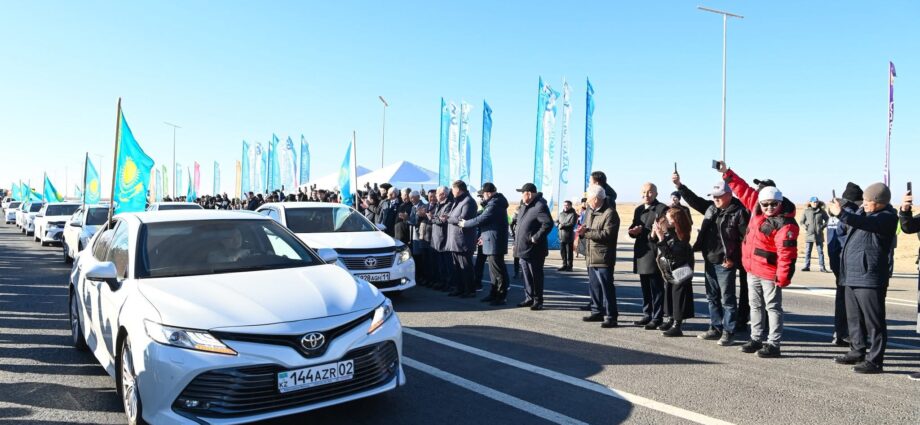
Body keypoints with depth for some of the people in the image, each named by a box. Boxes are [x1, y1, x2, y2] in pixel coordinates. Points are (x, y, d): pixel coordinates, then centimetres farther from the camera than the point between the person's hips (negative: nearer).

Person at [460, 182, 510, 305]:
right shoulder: (494, 202, 15)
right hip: (491, 241, 11)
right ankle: (494, 294, 25)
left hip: (495, 243, -11)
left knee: (497, 270, -5)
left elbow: (481, 219, -20)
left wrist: (465, 224, -7)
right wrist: (484, 235, 19)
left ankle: (502, 296, 0)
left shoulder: (494, 204, -19)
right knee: (494, 270, 16)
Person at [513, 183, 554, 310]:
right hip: (523, 248, 9)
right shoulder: (524, 206, 12)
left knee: (536, 276, 1)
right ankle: (529, 298, 25)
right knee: (526, 275, 15)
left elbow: (548, 224, -27)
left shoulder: (540, 206, -18)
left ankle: (538, 300, 11)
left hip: (534, 250, -9)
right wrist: (517, 238, 15)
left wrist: (536, 238, -23)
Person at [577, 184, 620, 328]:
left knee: (606, 287, -6)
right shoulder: (591, 212, 17)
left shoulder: (610, 213, -13)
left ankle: (610, 317, -2)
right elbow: (588, 228, 24)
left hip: (603, 258, -9)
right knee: (593, 286, 16)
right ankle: (597, 312, 27)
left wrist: (587, 232, -18)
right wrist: (582, 231, 0)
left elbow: (606, 234, -21)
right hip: (591, 257, 9)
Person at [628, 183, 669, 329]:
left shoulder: (662, 209, -6)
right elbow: (633, 229, 18)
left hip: (655, 254, -7)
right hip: (642, 253, 7)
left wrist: (642, 231, -19)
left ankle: (657, 318, 4)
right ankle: (647, 315, 22)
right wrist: (633, 231, -5)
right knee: (645, 288, 13)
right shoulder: (638, 210, 18)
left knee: (656, 288, -2)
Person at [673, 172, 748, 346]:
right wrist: (679, 185, 5)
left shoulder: (739, 213, -13)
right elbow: (694, 200, 16)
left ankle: (728, 332, 7)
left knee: (727, 299, -1)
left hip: (725, 263, -8)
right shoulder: (711, 208, 8)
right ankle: (716, 329, 25)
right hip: (710, 261, 8)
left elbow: (746, 238, -14)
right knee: (712, 297, 15)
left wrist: (733, 259, -15)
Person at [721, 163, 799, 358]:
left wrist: (783, 277, -26)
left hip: (769, 273, -8)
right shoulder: (757, 209, 2)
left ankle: (773, 344, 7)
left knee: (772, 307, 1)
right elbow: (744, 190, 13)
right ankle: (756, 339, 28)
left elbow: (786, 253, -25)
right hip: (753, 269, 8)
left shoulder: (785, 224, -21)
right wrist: (726, 173, 13)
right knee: (756, 306, 17)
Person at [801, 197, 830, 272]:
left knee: (820, 251, 3)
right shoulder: (806, 211, 3)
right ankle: (807, 266, 9)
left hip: (819, 235, 0)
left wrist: (823, 226, -2)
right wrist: (805, 226, -4)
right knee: (807, 251, 3)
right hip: (809, 234, 0)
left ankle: (822, 267, 6)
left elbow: (827, 220, 12)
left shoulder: (821, 211, 3)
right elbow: (801, 221, 11)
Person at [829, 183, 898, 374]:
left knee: (873, 321, -3)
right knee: (854, 318, 18)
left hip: (869, 278, -9)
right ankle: (857, 352, 31)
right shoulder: (862, 212, 15)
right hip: (851, 276, 9)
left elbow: (866, 223, -31)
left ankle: (875, 360, 2)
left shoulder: (887, 217, -11)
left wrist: (842, 214, -41)